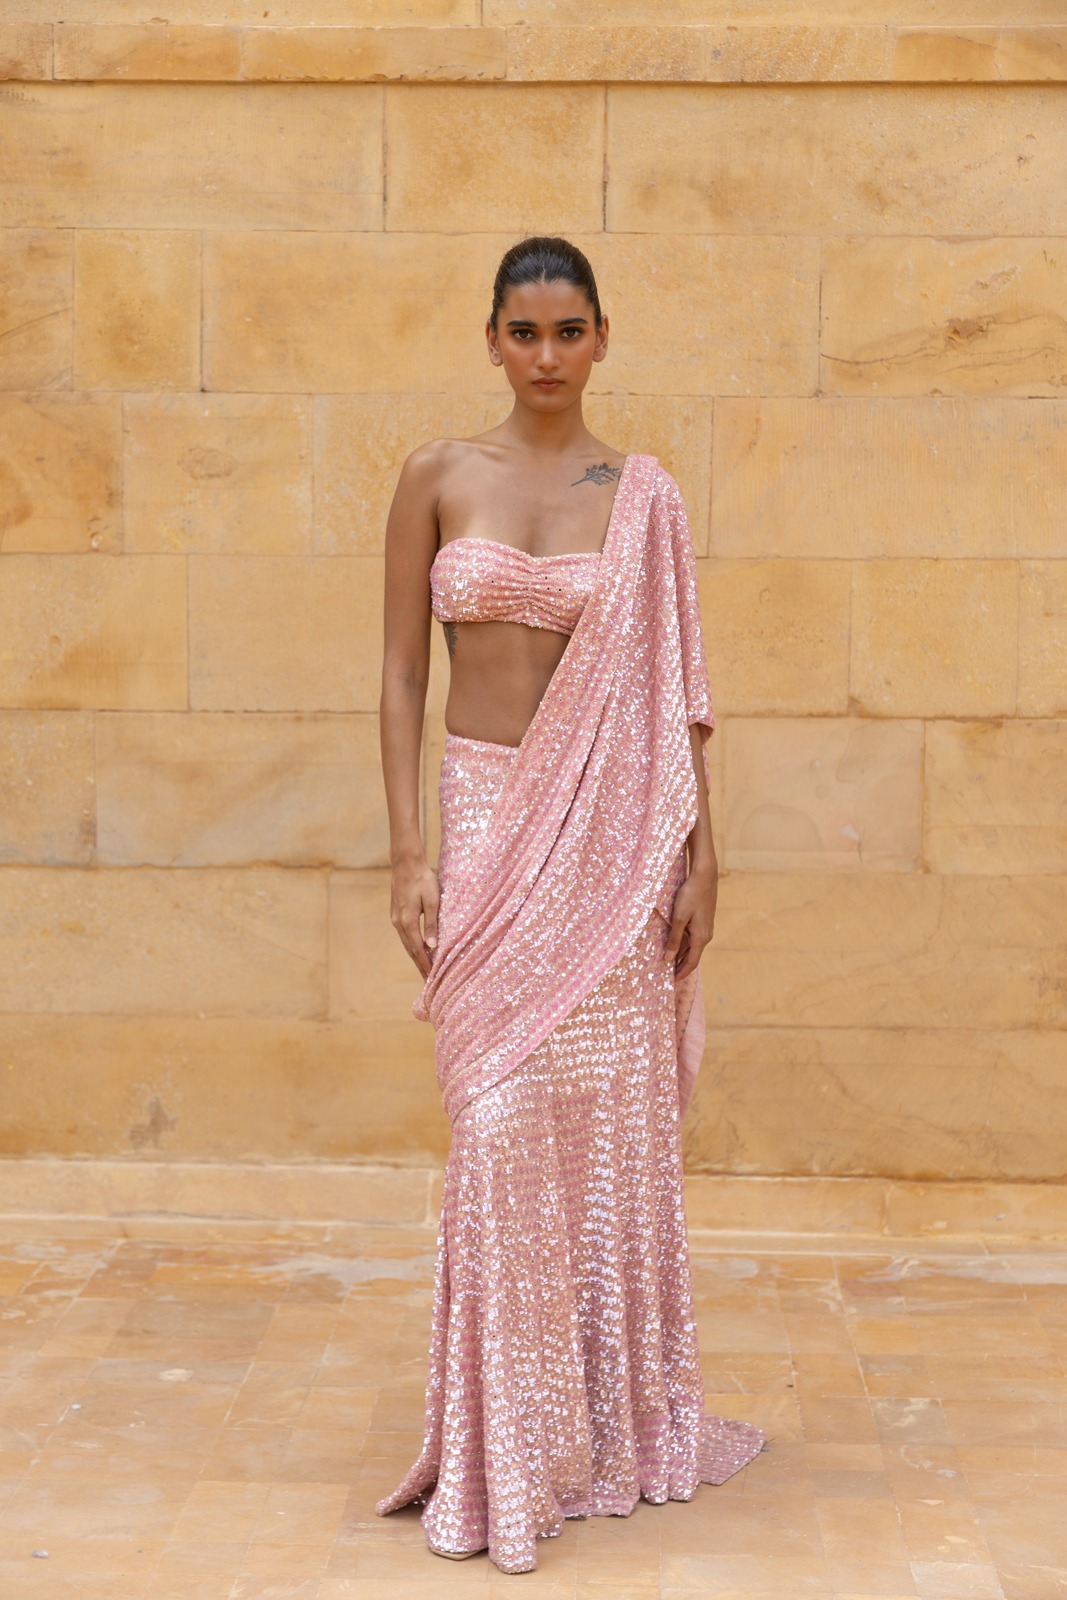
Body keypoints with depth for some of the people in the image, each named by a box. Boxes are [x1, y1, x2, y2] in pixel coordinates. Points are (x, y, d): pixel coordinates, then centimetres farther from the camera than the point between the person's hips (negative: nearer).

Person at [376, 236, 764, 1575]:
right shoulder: (438, 478, 3)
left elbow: (679, 689, 5)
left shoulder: (645, 497, 4)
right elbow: (401, 672, 2)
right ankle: (508, 1451, 12)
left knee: (612, 1122, 5)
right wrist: (410, 853, -5)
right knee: (502, 1129, -1)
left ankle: (621, 1421, 23)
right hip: (488, 822, 0)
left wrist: (701, 854, -1)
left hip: (614, 829, 0)